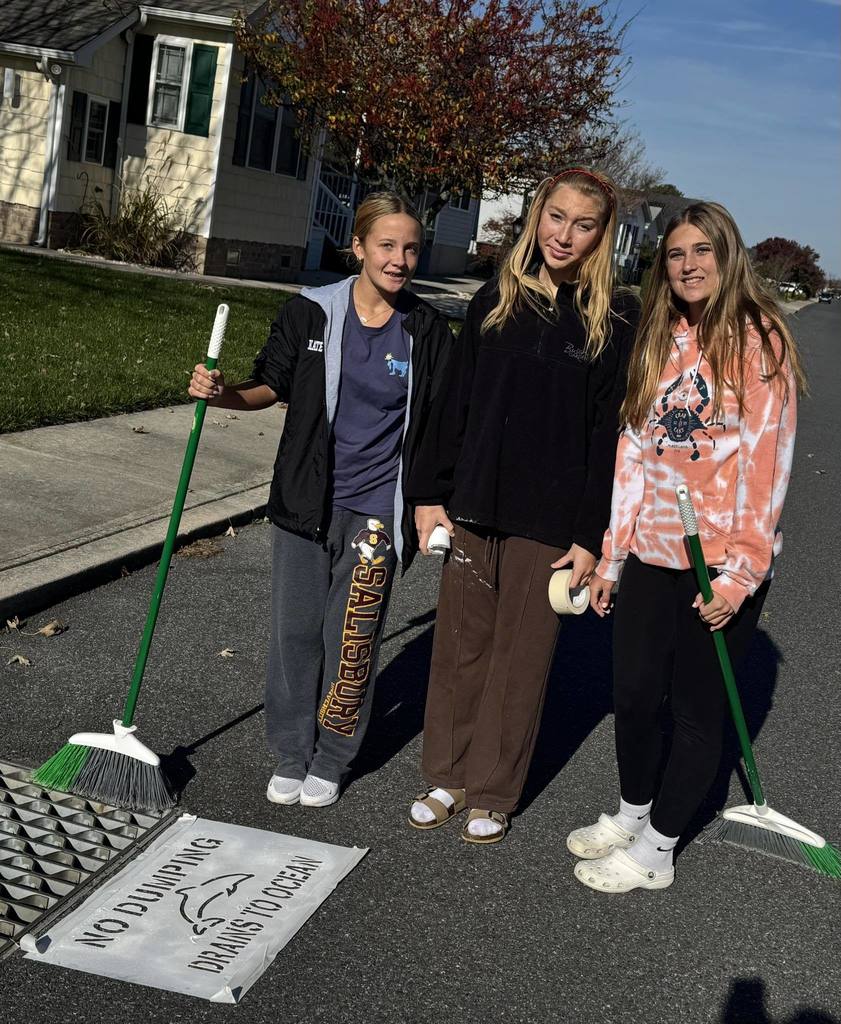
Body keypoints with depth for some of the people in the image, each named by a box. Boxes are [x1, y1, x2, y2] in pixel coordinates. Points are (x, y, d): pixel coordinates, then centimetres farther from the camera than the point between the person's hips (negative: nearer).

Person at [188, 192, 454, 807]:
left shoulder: (427, 331, -3)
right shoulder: (312, 313, -3)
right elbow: (273, 387, 7)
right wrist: (223, 393, -13)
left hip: (375, 509, -1)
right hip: (305, 502, 1)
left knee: (351, 640, 3)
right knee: (296, 631, 8)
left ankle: (331, 762, 22)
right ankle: (291, 756, 26)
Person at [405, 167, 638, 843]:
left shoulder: (616, 319, -4)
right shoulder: (496, 301, 6)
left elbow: (613, 431, -6)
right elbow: (454, 403, 8)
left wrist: (592, 534, -9)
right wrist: (429, 494, 4)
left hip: (550, 522, -3)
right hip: (473, 507, 3)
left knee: (521, 659, 8)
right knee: (461, 645, 12)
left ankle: (493, 794, 24)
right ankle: (447, 776, 29)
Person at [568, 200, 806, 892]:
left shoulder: (759, 340, -8)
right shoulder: (659, 342, 10)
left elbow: (766, 464, -12)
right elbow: (633, 452, 10)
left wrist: (741, 574, -15)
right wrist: (611, 556, 9)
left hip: (722, 567, -5)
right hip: (651, 556, 5)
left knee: (697, 711, 7)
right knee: (634, 693, 12)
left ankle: (656, 852, 22)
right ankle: (632, 815, 35)